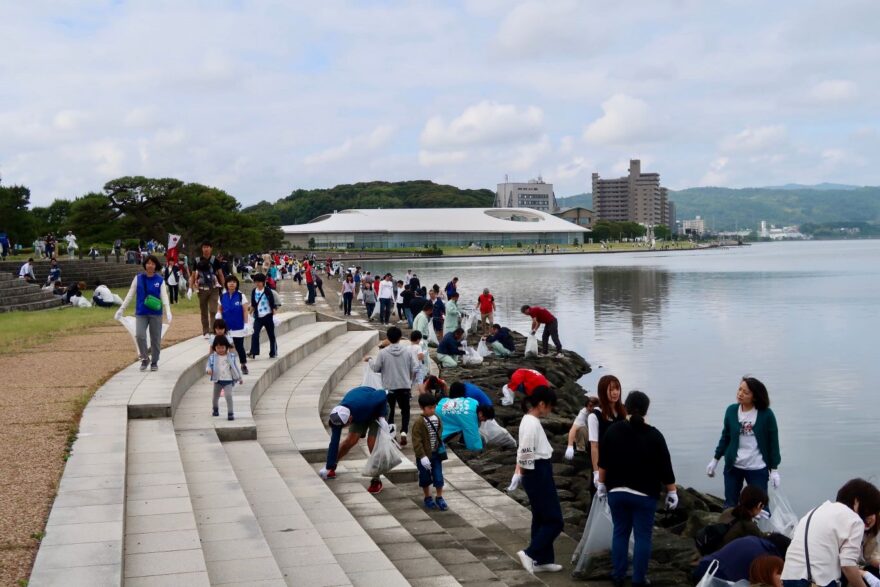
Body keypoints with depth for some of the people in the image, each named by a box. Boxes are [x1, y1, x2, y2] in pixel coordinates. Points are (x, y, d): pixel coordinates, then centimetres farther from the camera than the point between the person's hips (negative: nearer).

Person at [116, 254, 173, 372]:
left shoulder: (160, 280, -1)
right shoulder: (138, 278, 1)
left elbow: (164, 297, -5)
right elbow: (130, 295, 6)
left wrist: (168, 312, -17)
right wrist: (121, 309, 4)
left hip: (156, 314, 0)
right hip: (141, 313, 0)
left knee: (155, 339, 6)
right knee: (139, 335, -14)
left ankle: (154, 362, 22)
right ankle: (145, 359, 7)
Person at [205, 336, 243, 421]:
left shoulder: (232, 357, -2)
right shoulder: (212, 357, -2)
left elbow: (236, 367, 5)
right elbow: (209, 366, -4)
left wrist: (240, 378, 10)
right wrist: (208, 370, -29)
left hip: (228, 380, -2)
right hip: (217, 380, 2)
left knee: (228, 395, -17)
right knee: (216, 396, 17)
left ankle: (230, 413, -10)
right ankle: (215, 409, 45)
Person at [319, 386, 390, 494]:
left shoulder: (364, 404, -45)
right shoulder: (337, 417, -29)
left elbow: (382, 394, -27)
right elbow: (334, 443, -22)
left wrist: (381, 416, -25)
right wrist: (328, 467, -20)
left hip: (377, 410, -4)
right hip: (359, 416, 4)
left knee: (372, 443, -14)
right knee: (351, 440, -8)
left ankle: (376, 481, -5)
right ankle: (330, 468, 14)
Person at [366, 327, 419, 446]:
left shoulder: (383, 352, -11)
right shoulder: (407, 351, -5)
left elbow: (376, 368, -3)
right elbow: (415, 369, -4)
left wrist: (370, 360, 16)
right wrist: (410, 380, 16)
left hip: (389, 387, -1)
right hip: (405, 386, 1)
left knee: (389, 412, 13)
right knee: (405, 411, 13)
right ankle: (404, 431, -5)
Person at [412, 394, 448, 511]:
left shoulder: (437, 419, 1)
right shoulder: (419, 422, -18)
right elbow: (417, 442, -18)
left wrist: (441, 448, 12)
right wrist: (422, 456, -21)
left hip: (436, 454, 4)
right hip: (424, 456, -4)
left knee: (438, 477, 3)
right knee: (425, 478, 11)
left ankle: (439, 498, 18)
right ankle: (428, 498, 28)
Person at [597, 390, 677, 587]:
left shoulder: (613, 431, -1)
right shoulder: (654, 435, -10)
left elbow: (603, 462, 5)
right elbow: (665, 468, -7)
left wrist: (602, 484, 18)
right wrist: (672, 492, 3)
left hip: (617, 492, 3)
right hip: (645, 495, -3)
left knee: (620, 533, 13)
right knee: (642, 536, 4)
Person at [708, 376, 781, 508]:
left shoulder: (766, 414, -12)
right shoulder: (731, 410, -4)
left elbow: (773, 442, -5)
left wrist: (774, 469, -5)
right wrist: (715, 460, 10)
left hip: (758, 468, -3)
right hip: (733, 466, 3)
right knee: (730, 505, 13)